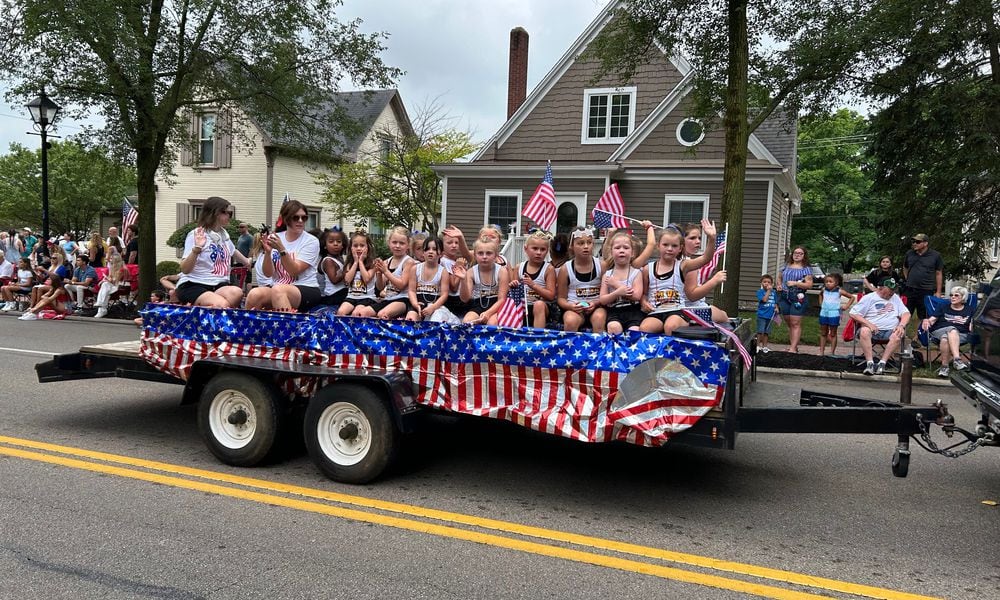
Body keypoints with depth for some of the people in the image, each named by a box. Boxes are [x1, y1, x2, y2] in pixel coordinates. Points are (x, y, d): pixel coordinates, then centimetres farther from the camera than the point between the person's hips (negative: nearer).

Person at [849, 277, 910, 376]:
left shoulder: (895, 298, 20)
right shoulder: (869, 298, 7)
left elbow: (906, 313, 13)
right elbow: (853, 313, -1)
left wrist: (901, 325, -9)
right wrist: (868, 324, -15)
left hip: (890, 331, 3)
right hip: (873, 330, -2)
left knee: (898, 335, -32)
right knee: (864, 331, -36)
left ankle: (882, 363, -29)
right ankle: (870, 363, -36)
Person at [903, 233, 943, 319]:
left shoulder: (935, 255, -2)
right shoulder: (909, 253, 7)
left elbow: (939, 274, 0)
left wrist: (938, 292, -2)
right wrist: (908, 279, 12)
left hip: (926, 291, -3)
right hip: (909, 290, 3)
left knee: (924, 317, 6)